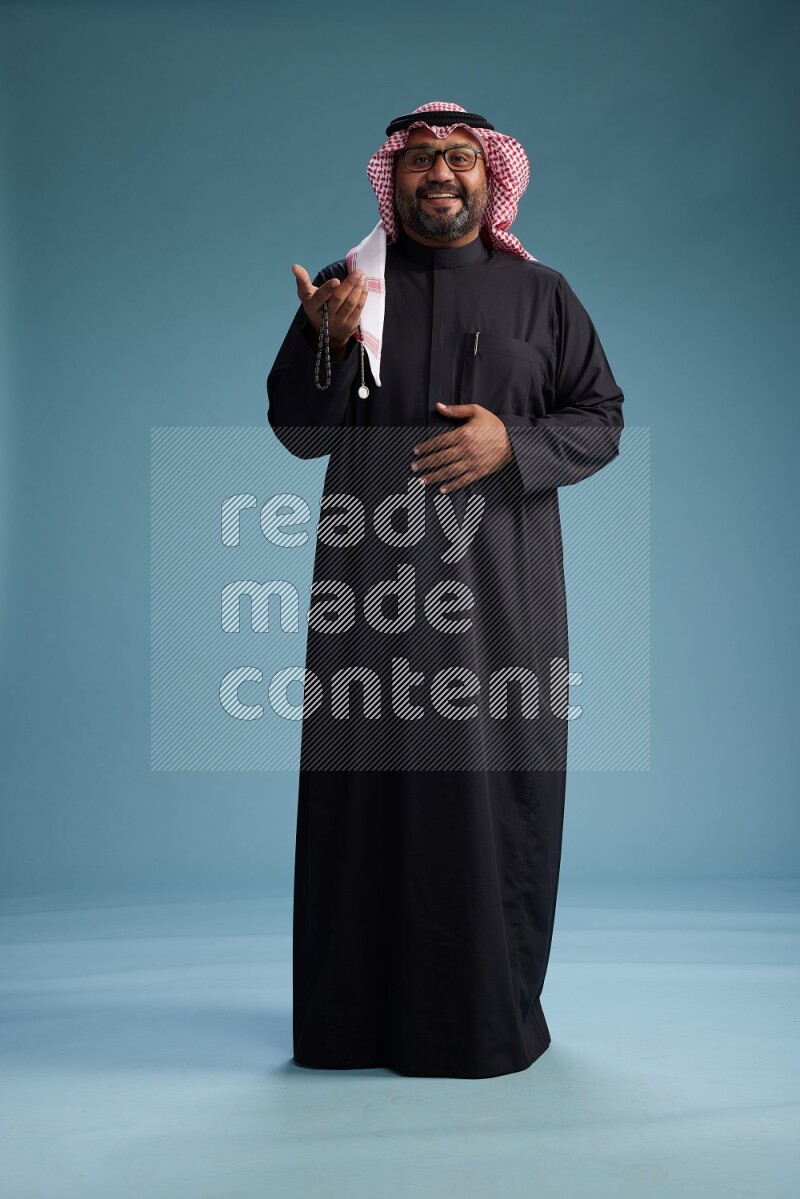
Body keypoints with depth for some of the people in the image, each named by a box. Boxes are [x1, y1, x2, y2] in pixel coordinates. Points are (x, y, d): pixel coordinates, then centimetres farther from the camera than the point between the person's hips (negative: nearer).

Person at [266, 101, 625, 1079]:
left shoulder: (540, 294, 10)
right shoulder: (347, 288, 10)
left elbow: (602, 419, 8)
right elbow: (296, 431, 7)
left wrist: (514, 443, -11)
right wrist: (327, 343, -12)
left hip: (501, 586, 0)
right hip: (374, 584, 0)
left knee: (498, 785, 1)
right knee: (369, 776, 1)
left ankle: (494, 1013, 17)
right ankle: (363, 1011, 15)